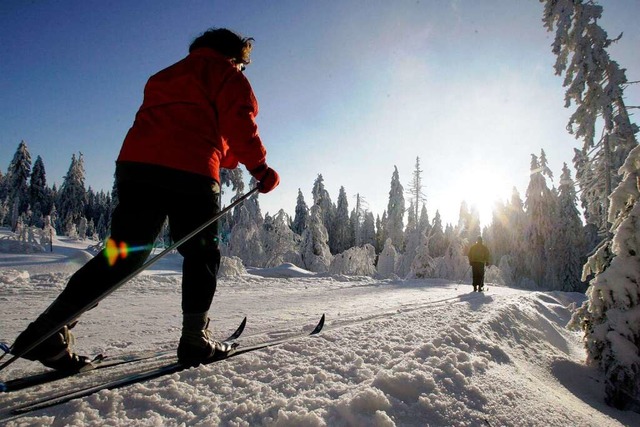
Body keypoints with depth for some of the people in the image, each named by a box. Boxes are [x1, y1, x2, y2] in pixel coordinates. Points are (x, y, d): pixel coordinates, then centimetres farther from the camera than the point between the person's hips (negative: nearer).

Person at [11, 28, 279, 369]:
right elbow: (238, 122, -4)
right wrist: (259, 167, -2)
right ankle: (195, 338, 6)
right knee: (201, 254, 8)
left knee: (122, 255, 6)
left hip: (137, 164, 6)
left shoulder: (167, 76, 36)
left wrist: (228, 156, 36)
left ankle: (48, 332, 1)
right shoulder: (225, 72, 14)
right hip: (191, 174, -6)